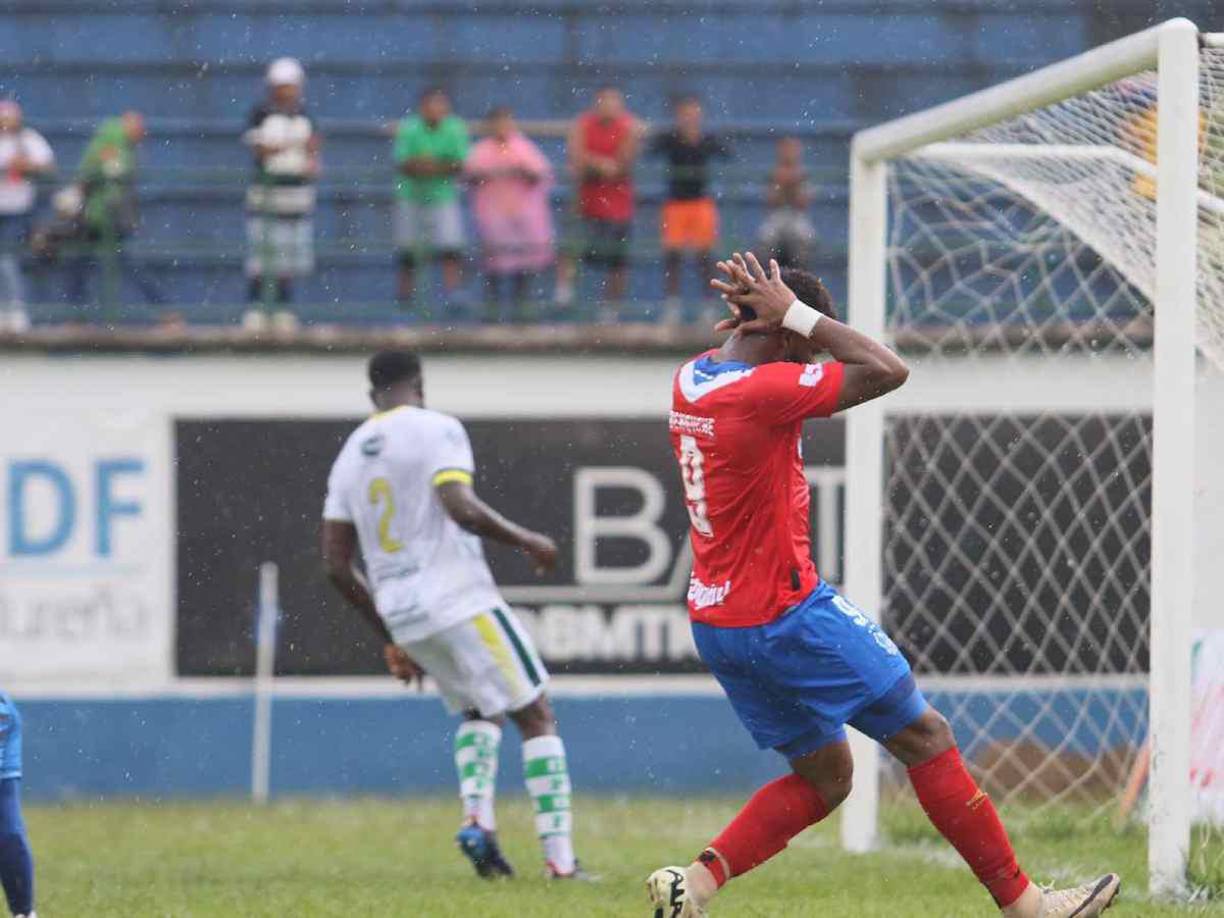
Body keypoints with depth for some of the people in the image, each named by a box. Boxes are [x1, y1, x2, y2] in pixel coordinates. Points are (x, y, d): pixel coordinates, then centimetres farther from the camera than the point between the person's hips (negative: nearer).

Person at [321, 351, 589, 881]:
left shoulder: (350, 455, 15)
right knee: (536, 716, 1)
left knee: (481, 712, 25)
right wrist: (527, 541, -6)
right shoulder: (436, 430, -4)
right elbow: (461, 508, -21)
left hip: (400, 613, 6)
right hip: (460, 599, -6)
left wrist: (391, 638, 22)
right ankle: (560, 860, -9)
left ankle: (476, 817, -1)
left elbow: (336, 564, 14)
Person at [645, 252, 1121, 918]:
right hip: (786, 614, -9)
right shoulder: (764, 390, -21)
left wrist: (753, 310, 7)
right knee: (925, 737, 2)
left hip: (717, 624, 9)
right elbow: (887, 371, -18)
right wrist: (795, 313, -12)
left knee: (825, 776, 16)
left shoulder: (692, 380, 5)